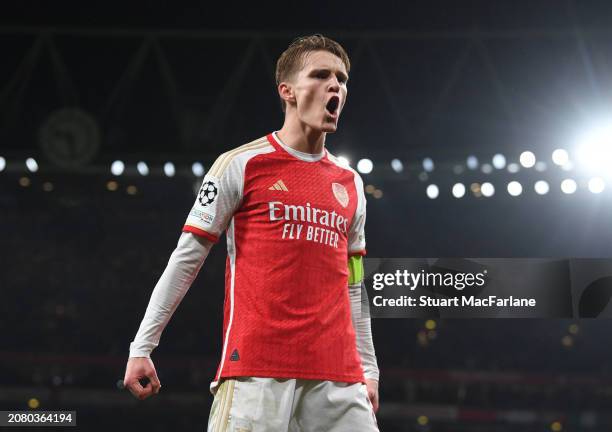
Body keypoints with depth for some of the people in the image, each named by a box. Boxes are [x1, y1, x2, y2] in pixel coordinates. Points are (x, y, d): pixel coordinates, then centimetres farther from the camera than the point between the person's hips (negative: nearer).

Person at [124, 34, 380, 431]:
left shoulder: (351, 184, 16)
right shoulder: (241, 164, 2)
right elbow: (186, 260, 2)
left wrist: (369, 370, 18)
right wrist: (142, 346, -1)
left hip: (339, 377, 5)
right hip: (256, 368, -4)